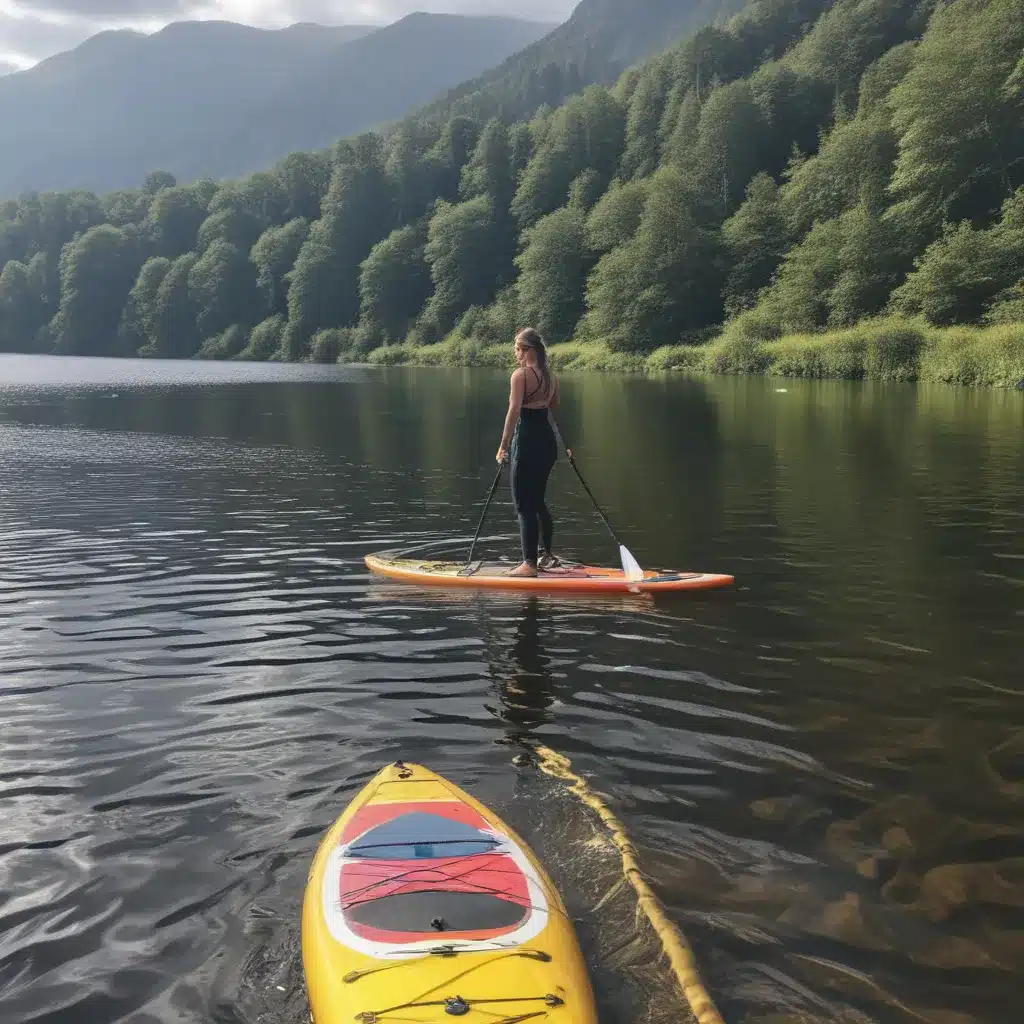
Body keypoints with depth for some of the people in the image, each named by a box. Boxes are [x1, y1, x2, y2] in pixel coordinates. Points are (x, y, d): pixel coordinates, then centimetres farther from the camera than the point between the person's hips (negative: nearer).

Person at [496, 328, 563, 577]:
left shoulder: (520, 375, -12)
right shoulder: (551, 376, 10)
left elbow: (514, 411, -19)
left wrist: (504, 446, -19)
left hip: (527, 442, -7)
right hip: (548, 441, 8)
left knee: (524, 505, -1)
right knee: (537, 501, 20)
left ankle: (530, 563, 0)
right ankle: (546, 555, 26)